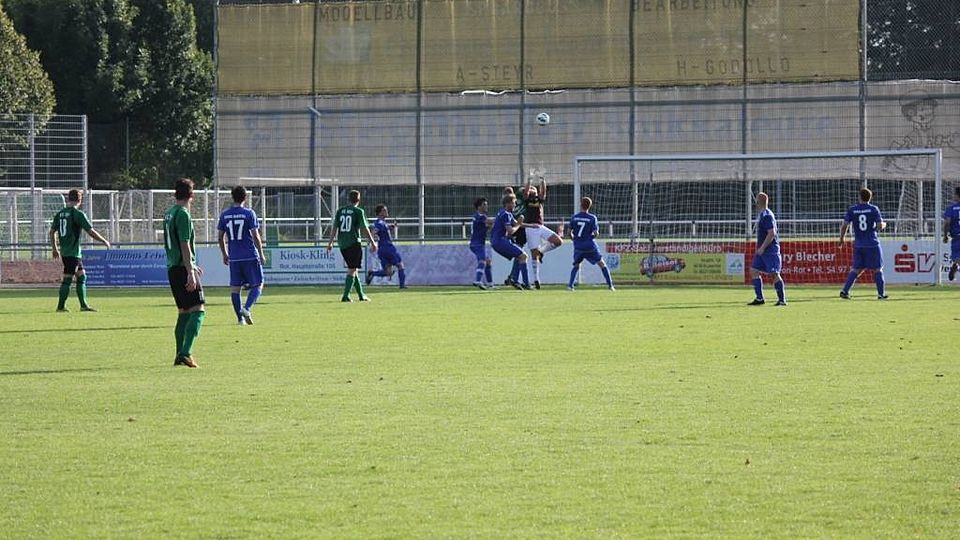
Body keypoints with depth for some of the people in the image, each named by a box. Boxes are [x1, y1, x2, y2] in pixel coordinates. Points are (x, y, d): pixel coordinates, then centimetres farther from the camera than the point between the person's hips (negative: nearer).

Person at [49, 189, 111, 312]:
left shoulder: (59, 214, 10)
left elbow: (52, 232, 15)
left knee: (82, 276, 13)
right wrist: (104, 241, 1)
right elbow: (91, 232, -11)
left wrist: (55, 249, 24)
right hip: (73, 252, -8)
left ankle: (83, 305, 14)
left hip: (64, 251, 8)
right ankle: (61, 306, -1)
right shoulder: (78, 214, -11)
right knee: (67, 279, -3)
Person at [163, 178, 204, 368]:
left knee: (184, 312, 14)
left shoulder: (169, 214, 16)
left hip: (172, 268, 9)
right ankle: (186, 353, -21)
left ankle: (180, 355, 15)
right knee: (197, 310, -11)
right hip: (183, 269, -9)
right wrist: (190, 272, -21)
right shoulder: (183, 215, -12)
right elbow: (185, 245, -19)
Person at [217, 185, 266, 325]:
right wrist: (261, 255, 1)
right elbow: (255, 236, -9)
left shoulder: (225, 215, 5)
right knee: (258, 284, 6)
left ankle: (240, 318, 6)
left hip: (234, 257, 4)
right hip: (250, 256, -4)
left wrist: (225, 255, 20)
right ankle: (247, 308, -15)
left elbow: (220, 238, 8)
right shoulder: (249, 213, -7)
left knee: (235, 287, 8)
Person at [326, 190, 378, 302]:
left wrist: (330, 242, 13)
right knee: (352, 271, -4)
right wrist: (372, 243, -1)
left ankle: (361, 295, 20)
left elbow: (334, 228, 8)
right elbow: (364, 229, -7)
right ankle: (345, 296, -13)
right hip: (354, 243, -6)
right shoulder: (359, 212, -6)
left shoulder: (340, 211, 9)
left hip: (342, 244, 6)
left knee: (353, 270, 14)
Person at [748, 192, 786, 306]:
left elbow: (771, 233, -21)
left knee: (774, 274, -7)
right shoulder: (760, 215, 15)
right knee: (754, 271, 5)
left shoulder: (767, 216, -15)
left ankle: (782, 300, 0)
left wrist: (762, 248, -20)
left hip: (770, 250, -10)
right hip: (762, 250, 10)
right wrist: (759, 248, 21)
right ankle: (759, 298, 7)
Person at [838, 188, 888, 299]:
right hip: (872, 243, -3)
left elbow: (844, 226, -2)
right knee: (877, 269, 8)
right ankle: (881, 294, 10)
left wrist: (841, 239, 13)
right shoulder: (874, 209, -6)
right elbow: (880, 226, -10)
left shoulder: (851, 210, 1)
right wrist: (884, 224, 14)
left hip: (858, 245, 3)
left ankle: (845, 291, -3)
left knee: (856, 269, 10)